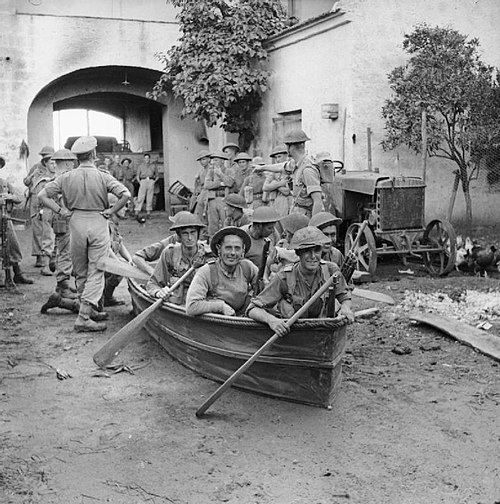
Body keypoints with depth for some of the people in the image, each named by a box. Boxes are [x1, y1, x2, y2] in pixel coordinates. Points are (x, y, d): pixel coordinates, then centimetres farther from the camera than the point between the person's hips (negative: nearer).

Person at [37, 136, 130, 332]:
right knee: (96, 272, 1)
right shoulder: (103, 177, -7)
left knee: (80, 272, 17)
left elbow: (42, 195, -2)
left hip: (76, 223, 3)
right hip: (98, 223, -3)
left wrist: (61, 210, 2)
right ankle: (83, 318, -6)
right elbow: (125, 194, -18)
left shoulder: (67, 177, -1)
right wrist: (111, 211, -7)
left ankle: (90, 310, 27)